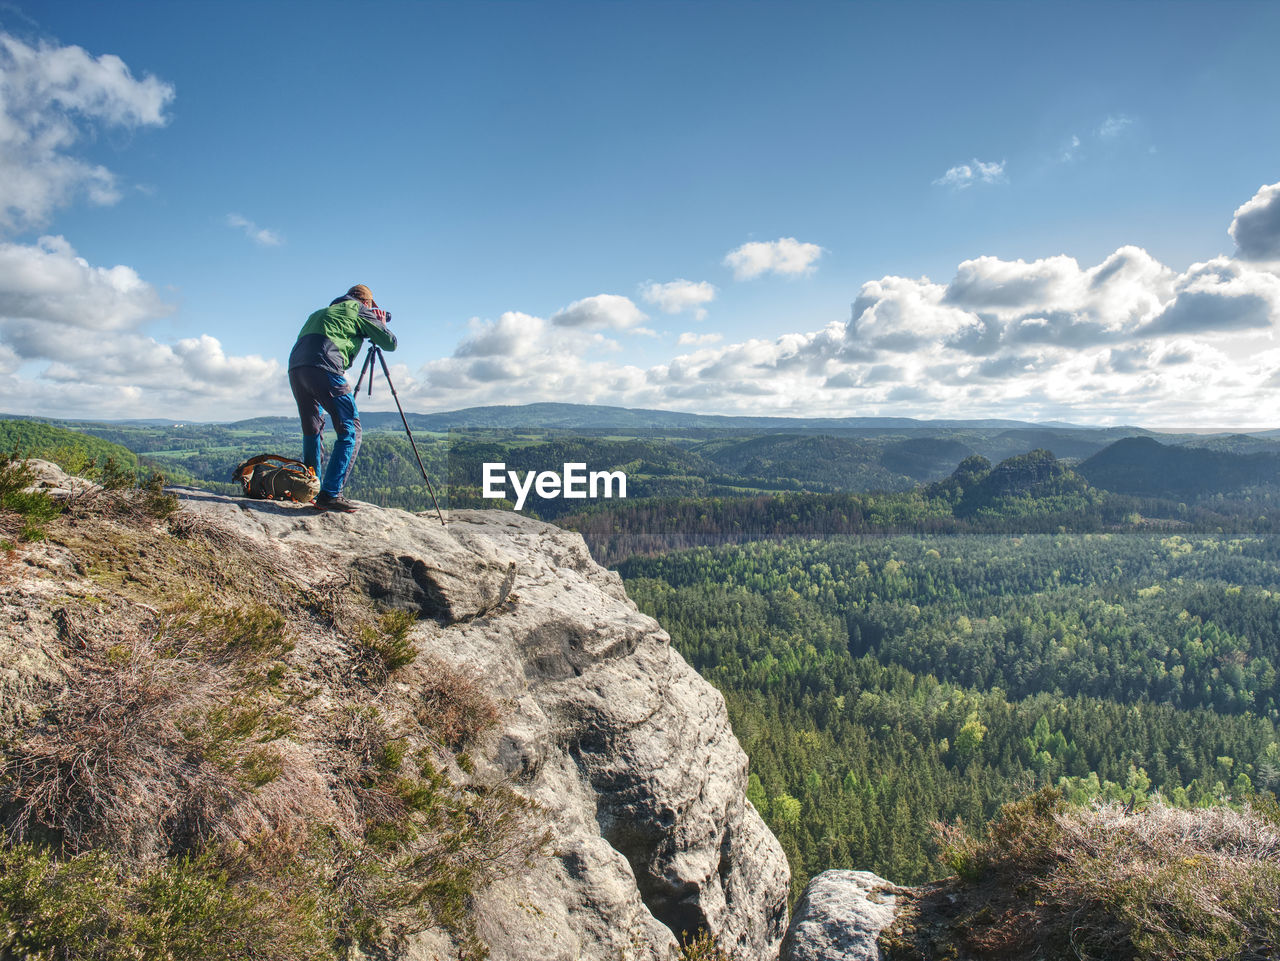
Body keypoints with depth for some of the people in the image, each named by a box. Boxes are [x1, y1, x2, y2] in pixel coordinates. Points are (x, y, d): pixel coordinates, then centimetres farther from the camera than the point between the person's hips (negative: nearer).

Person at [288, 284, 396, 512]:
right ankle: (330, 494, -13)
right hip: (323, 369, -7)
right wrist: (381, 323, 34)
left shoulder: (322, 311, 34)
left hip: (295, 368, 7)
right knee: (350, 431, -4)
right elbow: (390, 343, 14)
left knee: (312, 430, 21)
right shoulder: (359, 310, 15)